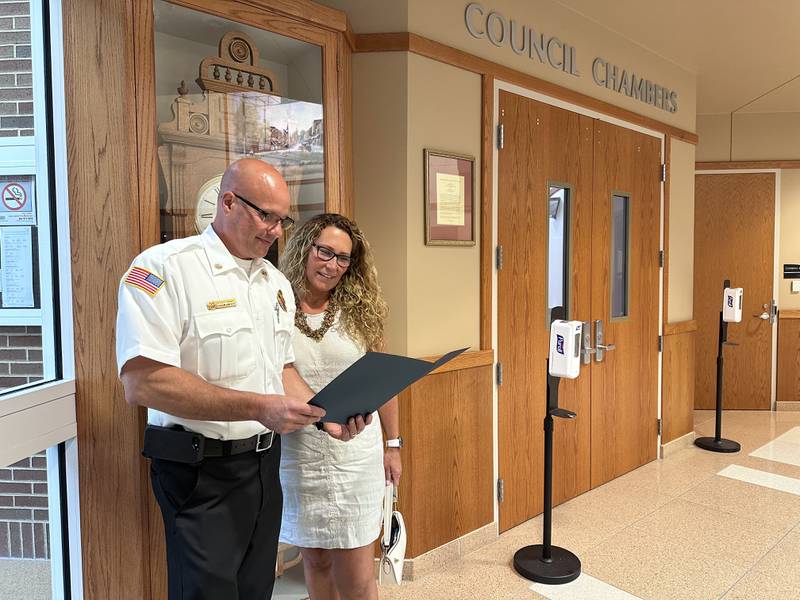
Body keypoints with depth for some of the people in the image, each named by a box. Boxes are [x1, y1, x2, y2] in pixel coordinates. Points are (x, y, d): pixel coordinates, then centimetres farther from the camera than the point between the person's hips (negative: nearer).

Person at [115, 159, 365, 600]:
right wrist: (258, 407, -28)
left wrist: (322, 414, 0)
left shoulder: (276, 281, 9)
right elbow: (143, 382, -25)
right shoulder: (164, 267, -16)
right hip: (202, 473, -7)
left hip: (266, 462, 7)